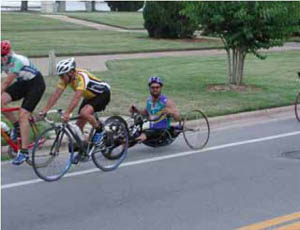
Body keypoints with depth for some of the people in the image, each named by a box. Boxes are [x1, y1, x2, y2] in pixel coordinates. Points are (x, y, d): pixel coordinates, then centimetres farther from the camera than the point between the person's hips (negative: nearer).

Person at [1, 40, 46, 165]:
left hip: (36, 84, -7)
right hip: (22, 83, 7)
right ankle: (16, 125, 7)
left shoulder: (17, 61, -31)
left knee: (23, 115, -18)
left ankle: (24, 152, -12)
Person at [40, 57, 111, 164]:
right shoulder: (66, 78, -13)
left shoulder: (81, 77, -35)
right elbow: (56, 94, -16)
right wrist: (45, 110, -25)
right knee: (79, 125, 0)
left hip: (103, 94, -8)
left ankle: (99, 129, -7)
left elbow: (77, 97, -46)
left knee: (84, 112, -33)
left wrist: (67, 113, -56)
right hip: (90, 96, 8)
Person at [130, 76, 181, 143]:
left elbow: (178, 118, -14)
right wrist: (137, 111, 9)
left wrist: (170, 112, -34)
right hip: (151, 130, 8)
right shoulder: (149, 100, 8)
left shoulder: (167, 101, -9)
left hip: (163, 131, -8)